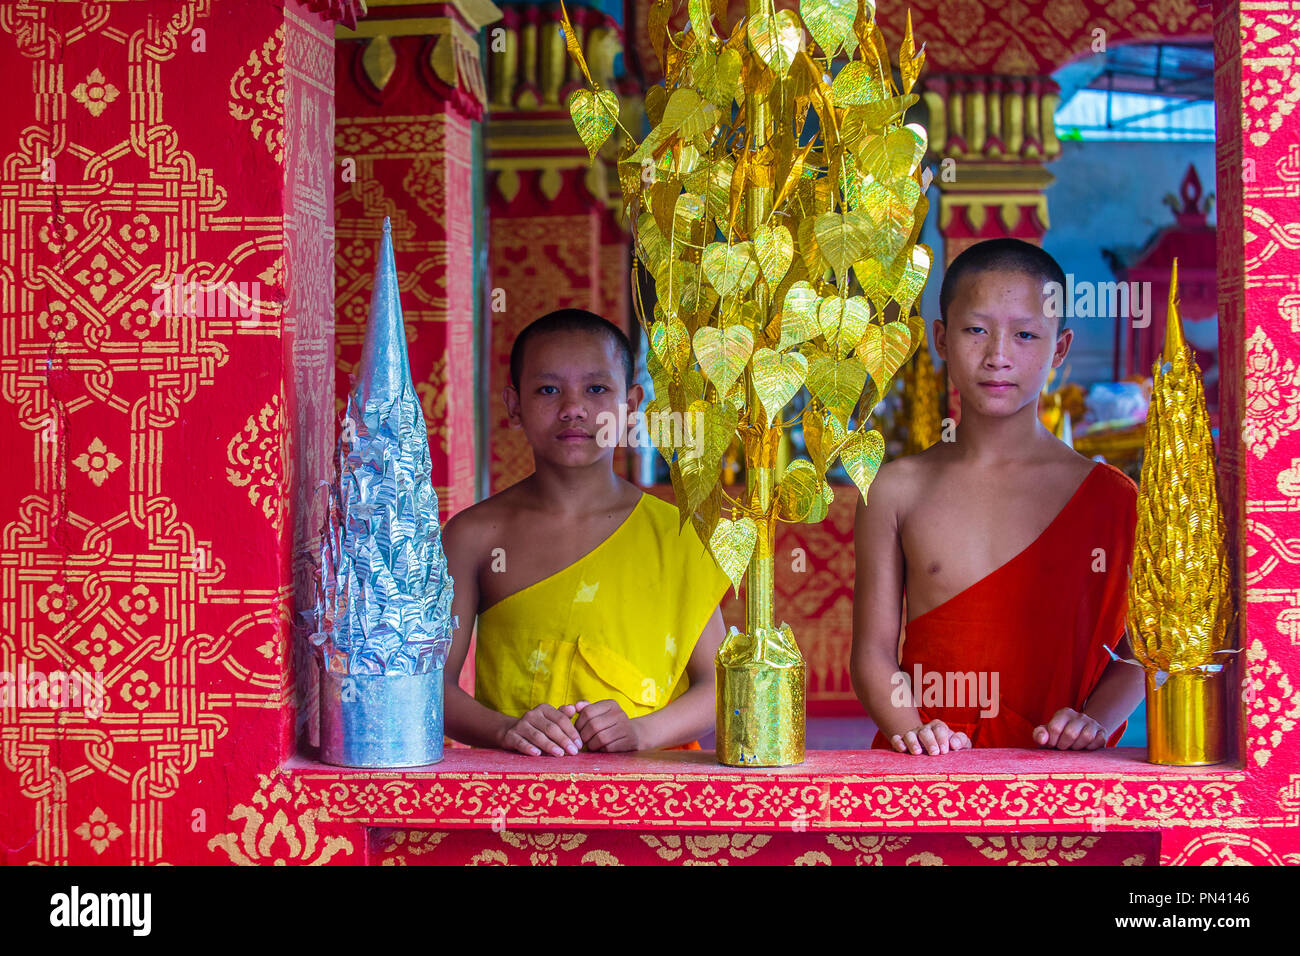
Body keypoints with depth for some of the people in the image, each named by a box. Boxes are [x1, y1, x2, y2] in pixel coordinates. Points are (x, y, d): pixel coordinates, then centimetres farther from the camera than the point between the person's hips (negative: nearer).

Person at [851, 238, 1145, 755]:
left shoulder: (1108, 494, 6)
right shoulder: (897, 489, 7)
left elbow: (1135, 651, 9)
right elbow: (873, 651, 4)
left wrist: (1096, 720, -9)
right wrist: (909, 729, -13)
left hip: (1050, 771, 0)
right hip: (929, 769, 0)